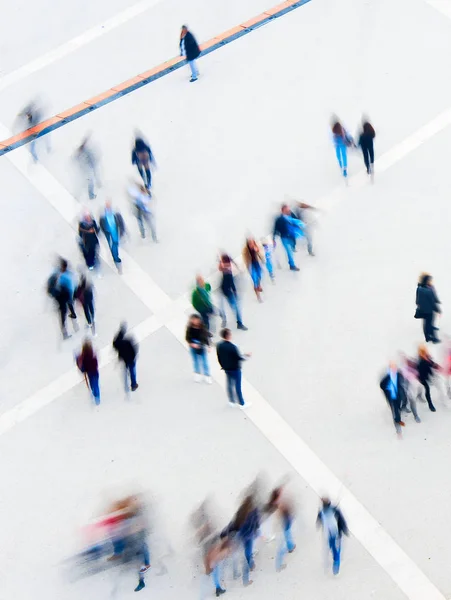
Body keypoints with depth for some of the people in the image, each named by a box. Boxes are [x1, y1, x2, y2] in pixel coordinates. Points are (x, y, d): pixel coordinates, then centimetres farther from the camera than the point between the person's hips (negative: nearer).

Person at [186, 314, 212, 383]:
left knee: (204, 361, 5)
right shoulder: (189, 328, -15)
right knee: (195, 360, 17)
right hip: (193, 346, 1)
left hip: (202, 346, -1)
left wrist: (208, 346, -10)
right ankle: (197, 374, 36)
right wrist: (192, 344, -20)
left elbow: (206, 336, -7)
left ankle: (207, 376, 17)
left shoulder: (202, 327, -15)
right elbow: (187, 338, -7)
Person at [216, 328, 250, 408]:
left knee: (230, 385, 21)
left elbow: (219, 358, 2)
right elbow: (239, 358, -20)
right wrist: (246, 356, -1)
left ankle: (232, 401, 34)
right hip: (235, 369, -6)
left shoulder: (219, 346, -10)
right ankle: (242, 404, 21)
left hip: (226, 369, 6)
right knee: (238, 386, 7)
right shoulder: (232, 347, -29)